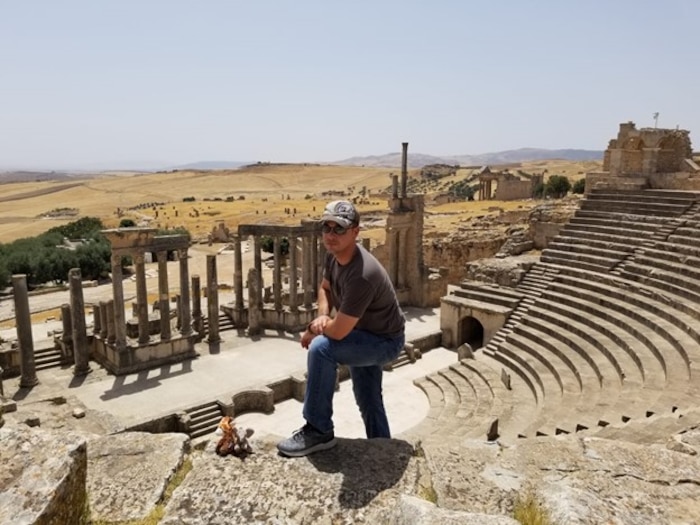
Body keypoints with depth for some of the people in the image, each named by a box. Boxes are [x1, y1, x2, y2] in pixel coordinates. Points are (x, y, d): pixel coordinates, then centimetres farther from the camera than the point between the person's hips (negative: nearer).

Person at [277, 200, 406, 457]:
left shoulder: (362, 276, -37)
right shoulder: (334, 253, -11)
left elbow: (338, 331, -33)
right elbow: (325, 288, 8)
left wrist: (311, 330, -13)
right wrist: (323, 316, -12)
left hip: (385, 341, -9)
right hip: (365, 333, 9)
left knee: (321, 348, -28)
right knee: (368, 401, 21)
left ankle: (319, 431, -15)